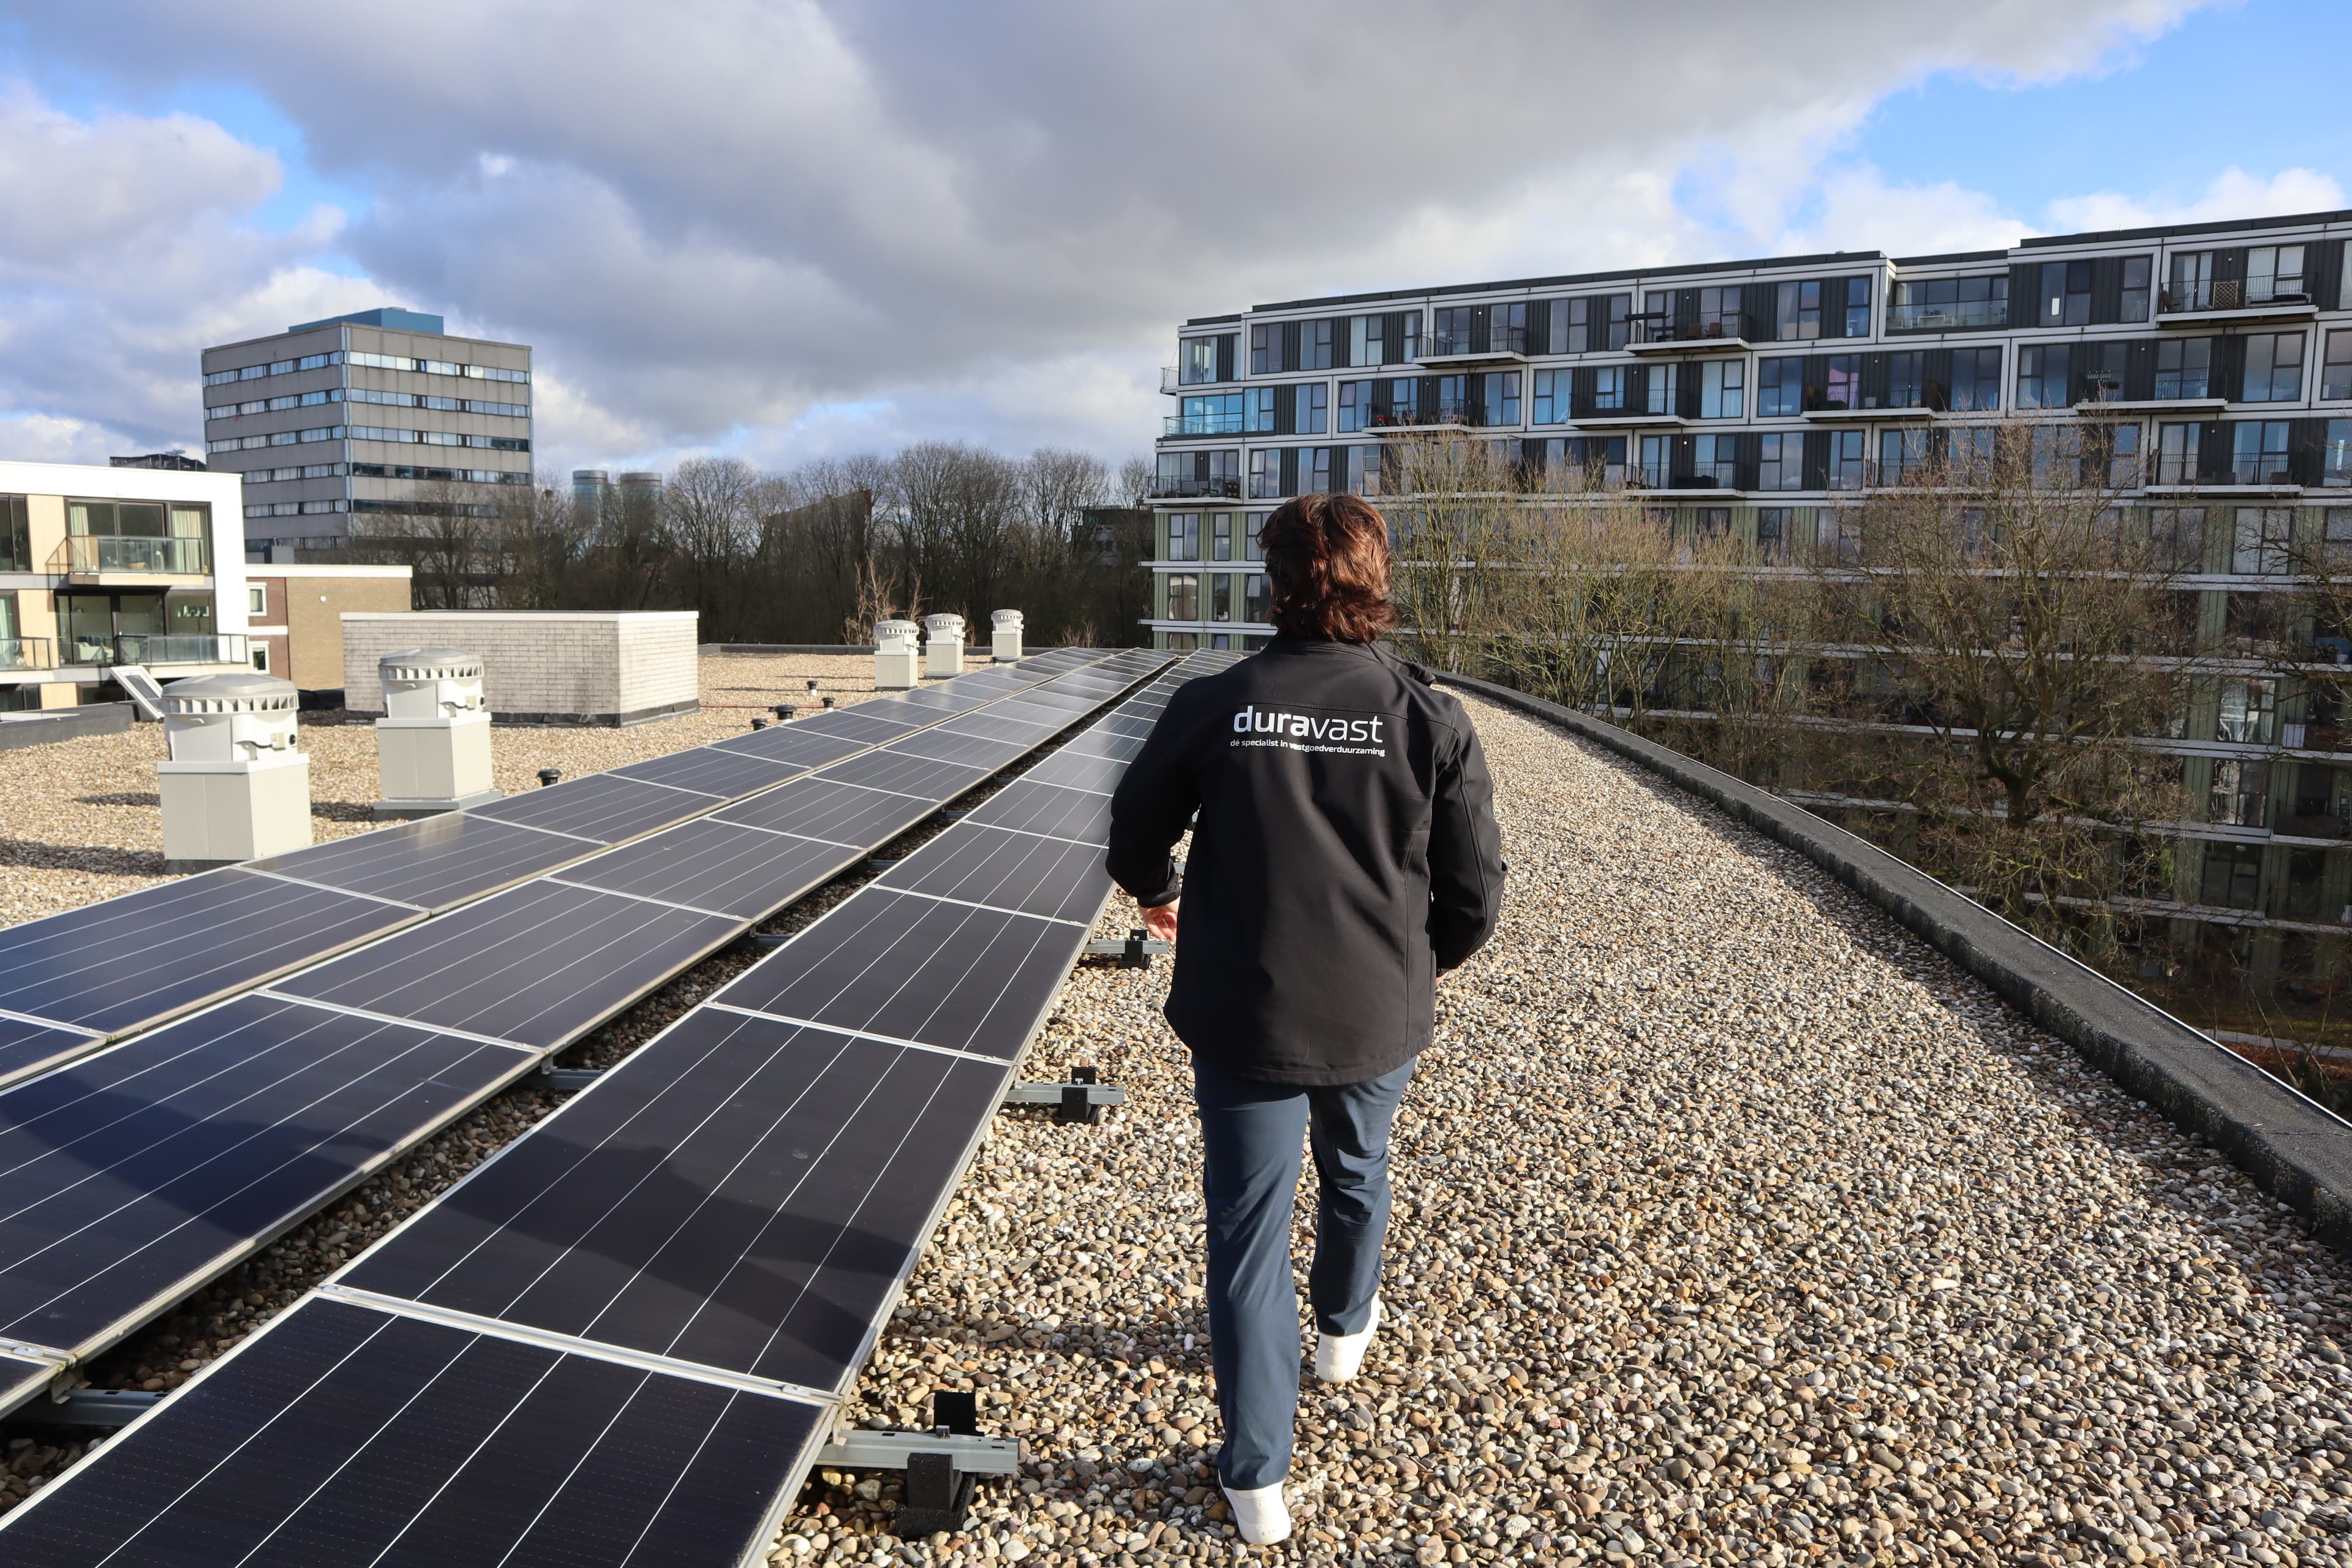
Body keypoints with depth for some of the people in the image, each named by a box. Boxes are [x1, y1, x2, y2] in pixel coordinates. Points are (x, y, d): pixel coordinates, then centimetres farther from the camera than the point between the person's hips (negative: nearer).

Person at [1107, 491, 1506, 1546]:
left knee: (1248, 1231, 11)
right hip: (1379, 1021, 2)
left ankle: (1257, 1480, 19)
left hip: (1243, 1021, -2)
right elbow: (1475, 892, -4)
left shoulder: (1211, 706, -11)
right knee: (1355, 1176, 29)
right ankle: (1345, 1330, 56)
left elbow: (1134, 837, 4)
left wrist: (1156, 894, 26)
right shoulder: (1430, 719, -9)